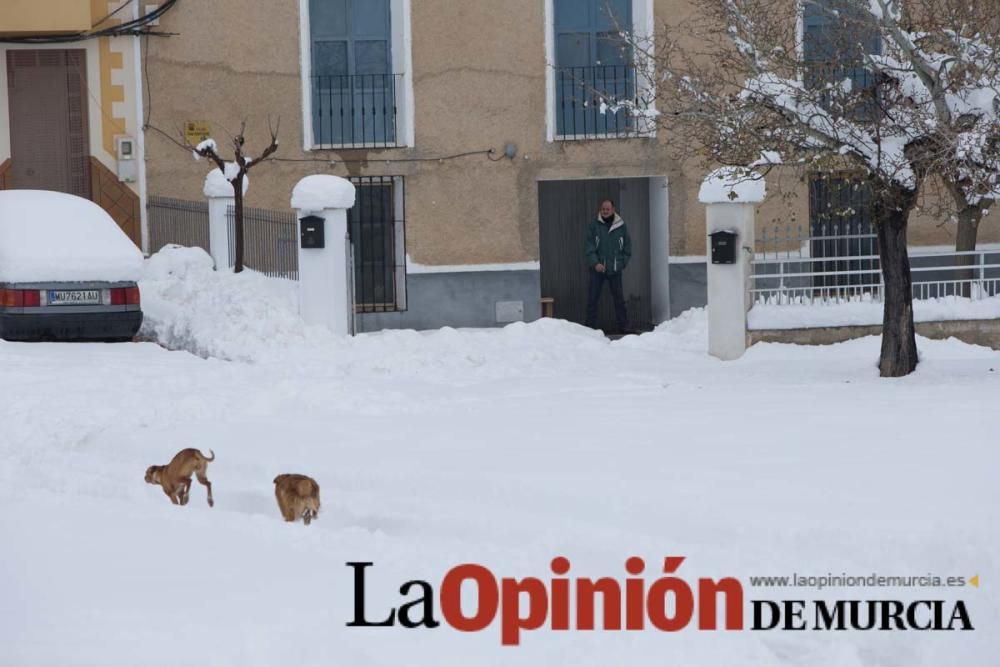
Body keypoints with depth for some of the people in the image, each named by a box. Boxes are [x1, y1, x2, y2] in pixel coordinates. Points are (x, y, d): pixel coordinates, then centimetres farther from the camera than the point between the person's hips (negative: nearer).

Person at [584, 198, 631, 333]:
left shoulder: (621, 226, 3)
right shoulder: (594, 225, -2)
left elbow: (627, 246, 11)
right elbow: (588, 246, -4)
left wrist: (623, 262, 2)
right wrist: (595, 263, -14)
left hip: (615, 269, 1)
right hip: (597, 268, -1)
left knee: (619, 298, 6)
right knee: (593, 298, 0)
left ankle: (623, 325, 13)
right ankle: (590, 326, 6)